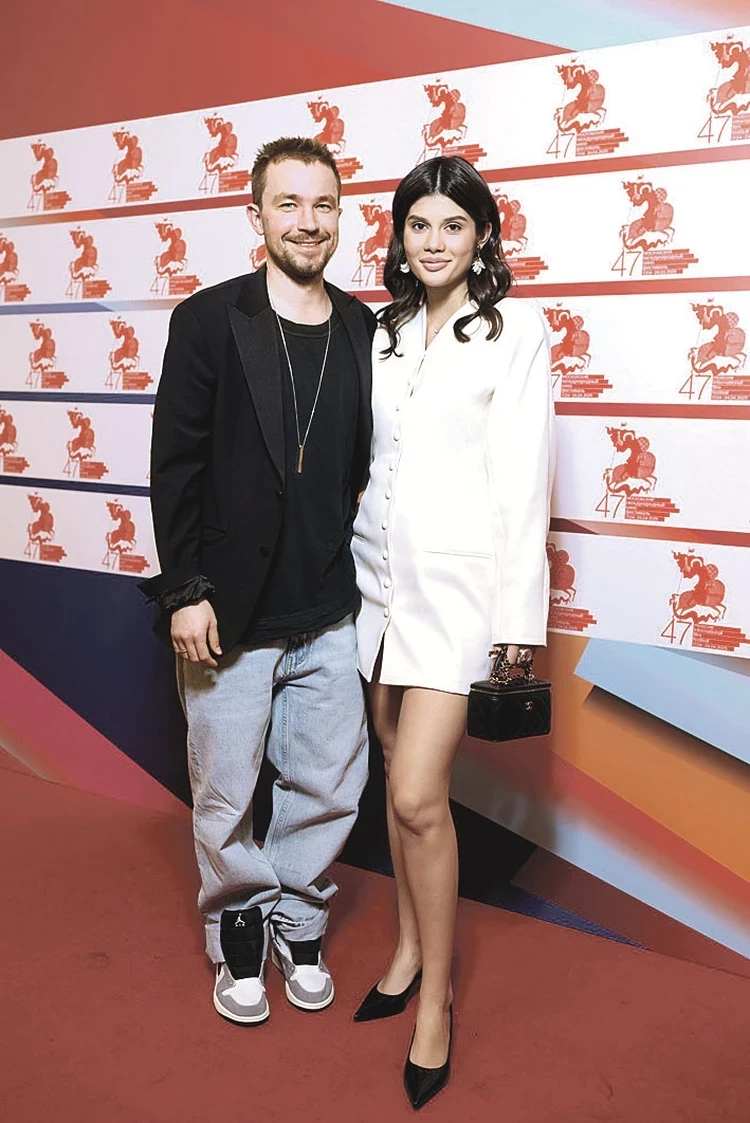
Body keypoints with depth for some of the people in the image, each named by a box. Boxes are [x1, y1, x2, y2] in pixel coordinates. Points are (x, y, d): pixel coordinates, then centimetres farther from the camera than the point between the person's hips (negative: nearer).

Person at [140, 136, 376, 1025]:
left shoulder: (364, 330, 5)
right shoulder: (208, 320, -5)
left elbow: (365, 465, 9)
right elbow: (174, 465, -6)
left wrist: (360, 572, 6)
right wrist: (184, 591, -10)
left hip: (330, 613, 3)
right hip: (228, 614, -3)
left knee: (329, 785, 13)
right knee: (226, 795, 11)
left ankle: (297, 922, 37)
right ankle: (238, 931, 36)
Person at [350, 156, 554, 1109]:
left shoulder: (513, 327, -4)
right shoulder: (387, 331, 12)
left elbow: (523, 477, -8)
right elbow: (372, 457, 13)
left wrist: (520, 616, -11)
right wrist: (355, 559, 11)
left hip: (458, 579, -5)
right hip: (378, 569, 6)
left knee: (418, 796, -8)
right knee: (398, 776, 14)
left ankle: (435, 997, 12)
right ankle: (410, 948, 32)